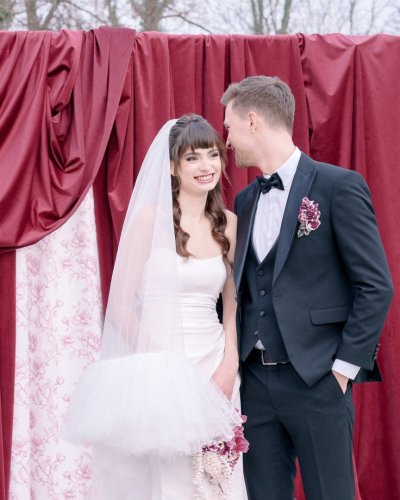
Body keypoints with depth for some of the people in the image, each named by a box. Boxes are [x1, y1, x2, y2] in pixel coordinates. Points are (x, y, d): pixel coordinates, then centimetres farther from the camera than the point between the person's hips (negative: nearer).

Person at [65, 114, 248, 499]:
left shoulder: (228, 224, 7)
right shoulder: (151, 217, -7)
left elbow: (231, 303, 12)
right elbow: (121, 304, -7)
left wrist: (229, 363, -4)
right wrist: (162, 365, -11)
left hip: (214, 368, 4)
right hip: (158, 368, -4)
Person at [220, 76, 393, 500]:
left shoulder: (338, 186, -7)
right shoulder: (245, 201, 13)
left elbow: (375, 286, -9)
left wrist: (345, 365, -11)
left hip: (316, 379, -6)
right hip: (256, 378, 6)